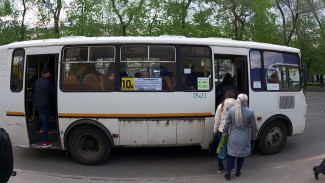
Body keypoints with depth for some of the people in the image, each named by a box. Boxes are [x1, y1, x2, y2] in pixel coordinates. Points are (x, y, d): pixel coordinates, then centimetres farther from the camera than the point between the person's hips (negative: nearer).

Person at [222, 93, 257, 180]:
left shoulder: (231, 110, -10)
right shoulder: (250, 112, -13)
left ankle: (228, 174, 14)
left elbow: (227, 124, -3)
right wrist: (253, 138, 10)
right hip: (244, 139, -1)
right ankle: (238, 172, 33)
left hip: (233, 137, 1)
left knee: (231, 155, 12)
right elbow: (253, 127, -4)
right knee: (241, 156, 18)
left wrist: (225, 133, 11)